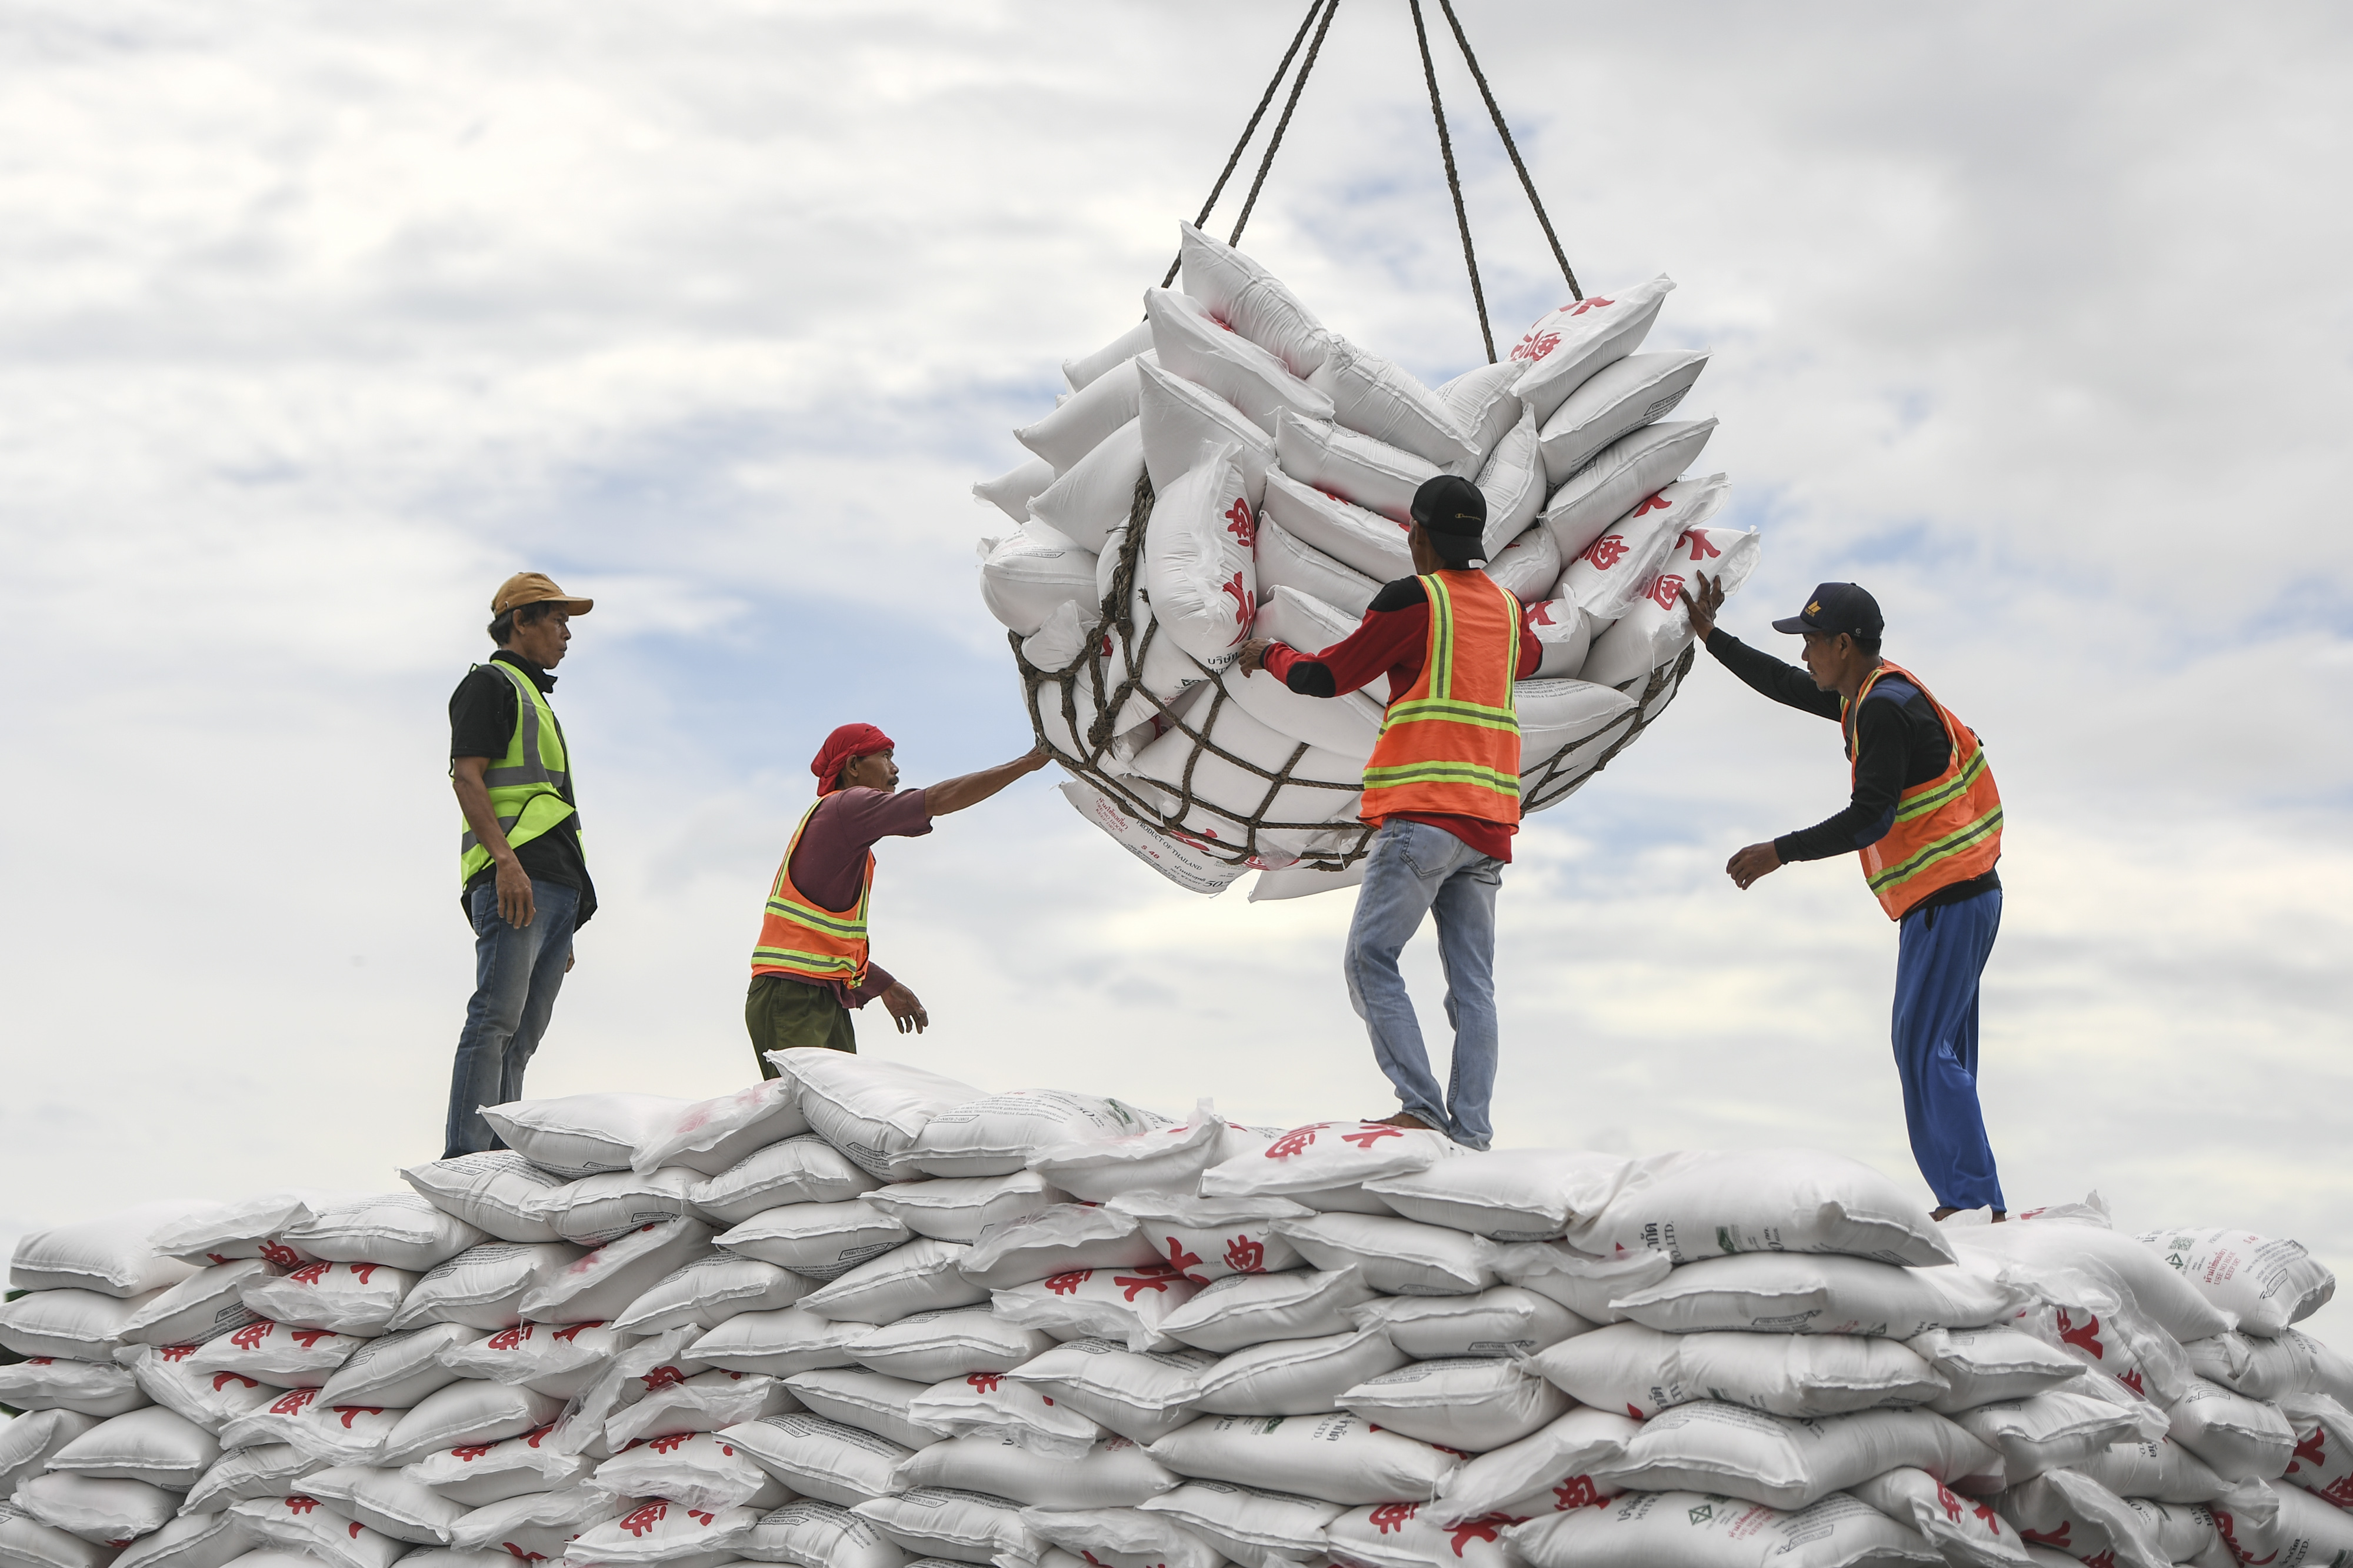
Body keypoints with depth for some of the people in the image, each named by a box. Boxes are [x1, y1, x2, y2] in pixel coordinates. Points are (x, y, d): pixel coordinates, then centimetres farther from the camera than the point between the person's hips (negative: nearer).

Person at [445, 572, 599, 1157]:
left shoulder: (536, 700, 31)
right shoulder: (490, 684, 4)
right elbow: (466, 777, -10)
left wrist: (564, 929, 26)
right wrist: (506, 860, -23)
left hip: (556, 887, 9)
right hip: (514, 880, -9)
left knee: (522, 1035, 3)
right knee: (496, 1019, -17)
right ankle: (465, 1160, -23)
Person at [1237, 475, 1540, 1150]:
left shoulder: (1415, 599, -4)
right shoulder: (1506, 607, 15)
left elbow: (1326, 677, 2)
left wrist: (1270, 654, 21)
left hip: (1423, 813, -7)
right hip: (1490, 821, 7)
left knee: (1371, 960, -4)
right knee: (1472, 981, 4)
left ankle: (1422, 1109, -15)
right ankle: (1470, 1130, -3)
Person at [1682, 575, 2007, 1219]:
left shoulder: (1884, 709, -16)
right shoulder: (1871, 694, 15)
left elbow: (1870, 820, -20)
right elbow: (1788, 685, 30)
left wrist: (1780, 852, -15)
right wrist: (1711, 638, 30)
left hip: (1948, 901, -10)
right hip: (1955, 899, 10)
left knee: (1924, 1050, -11)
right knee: (1938, 1052, 10)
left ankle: (1975, 1204, -12)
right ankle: (1971, 1208, 10)